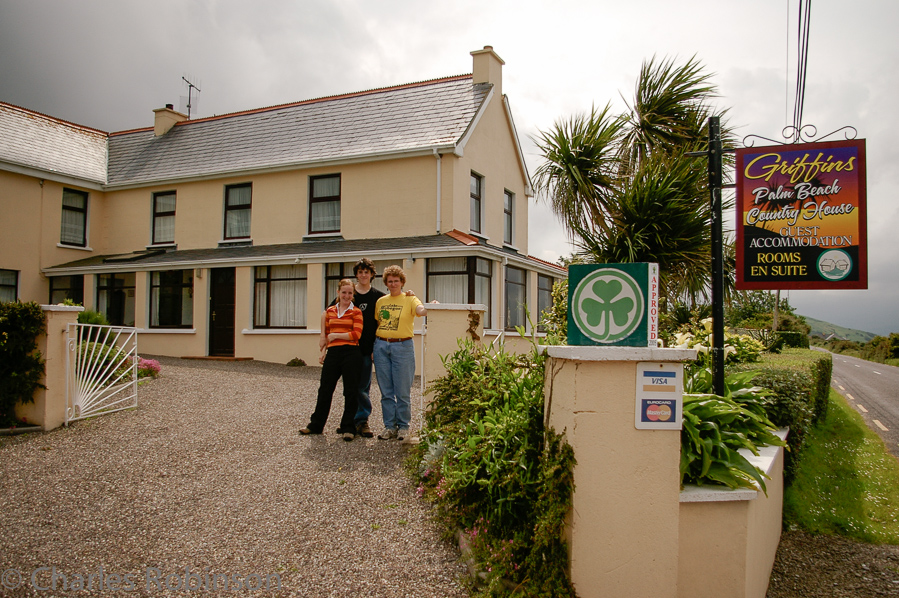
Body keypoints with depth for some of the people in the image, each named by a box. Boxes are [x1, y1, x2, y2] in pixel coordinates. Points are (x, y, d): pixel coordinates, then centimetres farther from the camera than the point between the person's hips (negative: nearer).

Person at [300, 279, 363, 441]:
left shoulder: (356, 312, 0)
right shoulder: (330, 311, 13)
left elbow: (356, 334, -10)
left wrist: (335, 335, -8)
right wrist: (323, 353, 11)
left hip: (351, 353, -4)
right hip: (333, 353, 4)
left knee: (351, 392, 2)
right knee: (325, 389, 9)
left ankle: (348, 428, 13)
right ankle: (316, 425, 24)